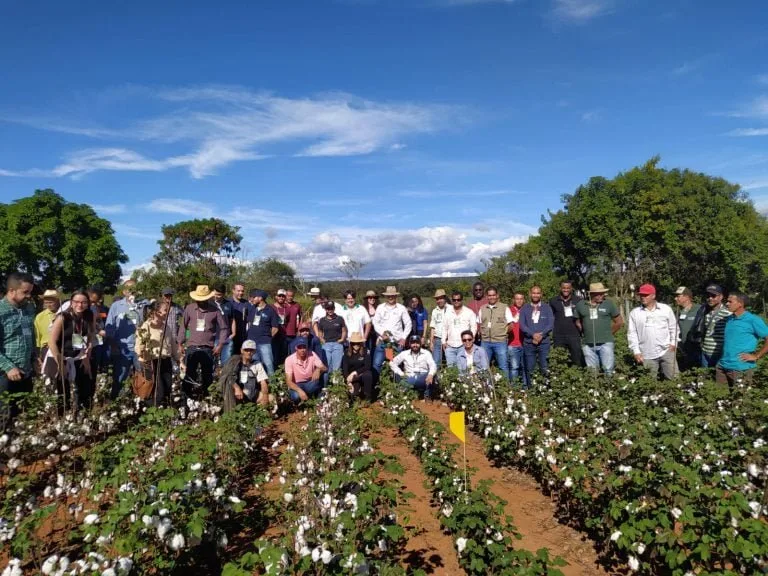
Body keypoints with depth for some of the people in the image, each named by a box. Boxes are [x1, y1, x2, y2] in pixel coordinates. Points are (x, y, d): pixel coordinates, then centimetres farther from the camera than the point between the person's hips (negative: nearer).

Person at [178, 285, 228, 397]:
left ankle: (205, 395, 20)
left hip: (208, 348, 0)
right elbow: (183, 326, 8)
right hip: (192, 347, 0)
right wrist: (180, 344, 7)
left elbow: (223, 328, 4)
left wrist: (220, 345, -3)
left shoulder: (215, 310, -1)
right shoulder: (189, 308, 2)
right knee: (190, 374, -1)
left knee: (207, 375, 6)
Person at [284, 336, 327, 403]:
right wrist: (299, 390, -40)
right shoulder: (289, 360, -17)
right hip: (296, 386, -2)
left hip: (310, 384, 2)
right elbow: (289, 381, -21)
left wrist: (318, 369, -40)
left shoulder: (312, 355, -10)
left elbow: (325, 368, -14)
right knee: (296, 396, -37)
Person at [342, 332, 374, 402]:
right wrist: (349, 382, -23)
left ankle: (368, 397, -16)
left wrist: (355, 372, -26)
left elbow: (367, 366, -14)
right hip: (350, 376, 1)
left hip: (362, 374, 0)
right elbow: (344, 368, -10)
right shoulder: (347, 353, -4)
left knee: (368, 375, -36)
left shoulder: (366, 352, -9)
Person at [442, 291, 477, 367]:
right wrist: (444, 341, 8)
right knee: (450, 367, 3)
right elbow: (445, 328, 16)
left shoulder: (469, 312, 4)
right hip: (450, 346, 3)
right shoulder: (448, 313, 13)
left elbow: (474, 327, 2)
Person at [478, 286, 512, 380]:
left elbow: (511, 325, 3)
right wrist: (481, 334, 3)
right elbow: (479, 324, 17)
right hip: (485, 342, 3)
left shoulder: (505, 308, 2)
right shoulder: (482, 309, 11)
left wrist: (503, 332, -6)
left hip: (500, 341, -3)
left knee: (503, 366, 1)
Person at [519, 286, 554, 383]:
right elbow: (522, 325, -1)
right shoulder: (525, 308, 8)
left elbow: (551, 324, -1)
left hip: (544, 342, -1)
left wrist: (541, 335, -15)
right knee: (529, 370, 4)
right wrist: (533, 334, -16)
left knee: (545, 369, -4)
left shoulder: (547, 307, 8)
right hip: (529, 343, 1)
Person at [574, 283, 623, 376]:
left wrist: (608, 333, 9)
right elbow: (578, 322, 15)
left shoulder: (609, 304, -1)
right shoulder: (580, 305, 2)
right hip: (588, 345, 2)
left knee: (608, 370, -5)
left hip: (605, 343, -2)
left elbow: (619, 322, 7)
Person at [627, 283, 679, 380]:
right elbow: (632, 333, 3)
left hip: (666, 351, 0)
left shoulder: (666, 309, 4)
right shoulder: (634, 313, 3)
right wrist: (636, 351, -2)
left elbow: (673, 328, 9)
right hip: (647, 355, 0)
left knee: (673, 378, 2)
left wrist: (673, 343, -3)